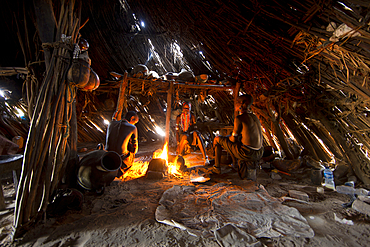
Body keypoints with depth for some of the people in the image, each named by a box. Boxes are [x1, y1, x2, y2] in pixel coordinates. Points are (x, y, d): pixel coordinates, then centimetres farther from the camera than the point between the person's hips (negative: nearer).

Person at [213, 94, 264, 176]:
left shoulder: (239, 118, -15)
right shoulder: (254, 117, 9)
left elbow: (234, 139, -10)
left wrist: (229, 137, 13)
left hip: (246, 153, -8)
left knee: (217, 139, 11)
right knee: (230, 139, 34)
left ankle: (217, 167, 23)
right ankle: (234, 163, 48)